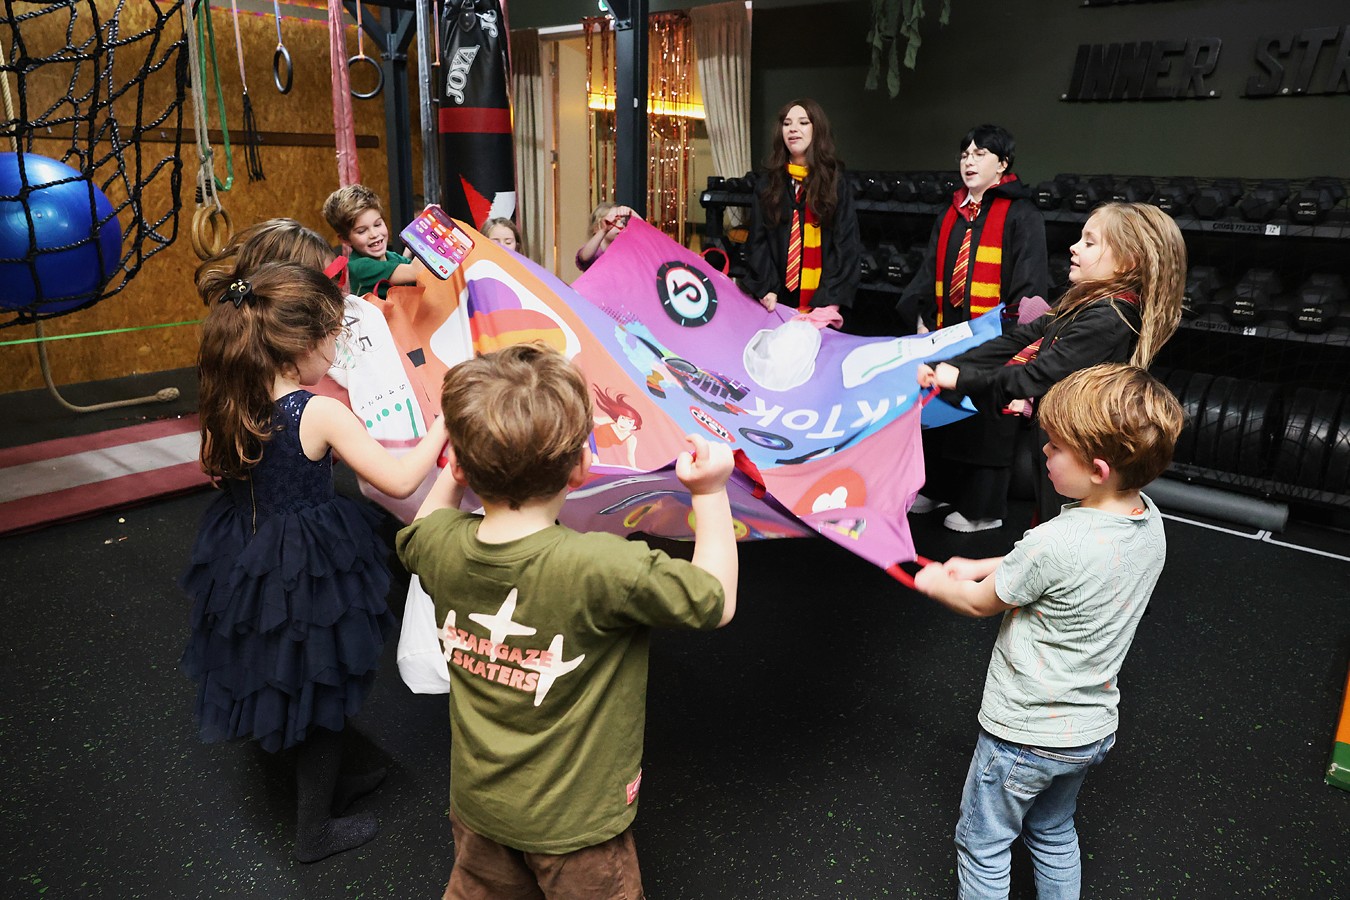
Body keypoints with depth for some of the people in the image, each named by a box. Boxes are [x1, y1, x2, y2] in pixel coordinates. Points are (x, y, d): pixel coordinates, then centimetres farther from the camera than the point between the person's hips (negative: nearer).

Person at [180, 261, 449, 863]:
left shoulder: (230, 402, -7)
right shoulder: (321, 414, -26)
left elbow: (216, 468, 11)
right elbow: (400, 480, -24)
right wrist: (442, 426, -12)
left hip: (245, 559, 7)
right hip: (306, 571, -7)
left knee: (283, 683, 26)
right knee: (319, 696, 14)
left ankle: (328, 786, 50)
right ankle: (315, 831, 33)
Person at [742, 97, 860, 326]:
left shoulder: (835, 182, 2)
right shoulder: (769, 181, 8)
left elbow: (846, 244, -6)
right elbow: (757, 239, 4)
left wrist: (830, 303, -18)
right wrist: (766, 289, -12)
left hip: (822, 300, -2)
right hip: (780, 299, 2)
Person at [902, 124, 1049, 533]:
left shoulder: (1021, 215, -7)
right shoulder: (952, 214, 14)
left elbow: (1030, 283, -12)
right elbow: (930, 270, 15)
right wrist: (922, 319, 5)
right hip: (949, 330, 7)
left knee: (986, 420, 2)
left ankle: (983, 508, 15)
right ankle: (936, 488, 31)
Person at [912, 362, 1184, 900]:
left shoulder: (1054, 543, -34)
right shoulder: (1148, 519, -10)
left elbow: (980, 603, -15)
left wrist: (936, 583, 5)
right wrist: (984, 566, 9)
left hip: (1025, 735, -7)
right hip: (1093, 727, 7)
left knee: (983, 847, 16)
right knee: (1055, 836, 29)